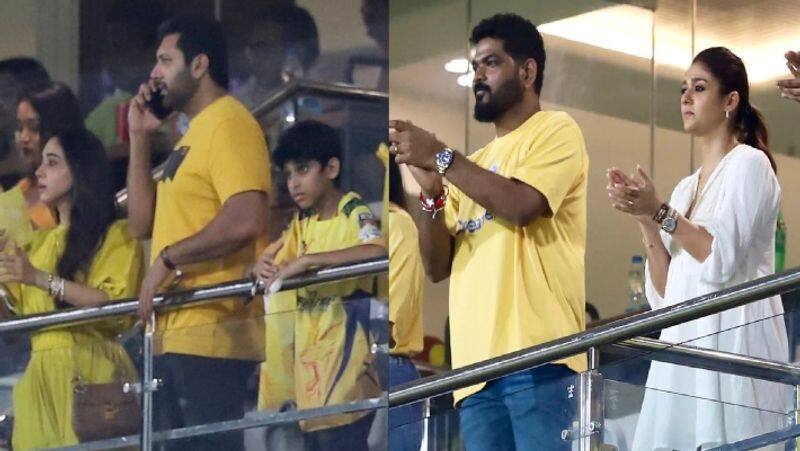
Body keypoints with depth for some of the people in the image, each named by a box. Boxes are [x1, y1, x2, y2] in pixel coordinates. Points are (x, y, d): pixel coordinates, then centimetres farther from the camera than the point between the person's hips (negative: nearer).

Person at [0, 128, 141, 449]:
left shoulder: (116, 235, 1)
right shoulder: (41, 241, 23)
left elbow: (117, 308, -14)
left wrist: (42, 279, -16)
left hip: (90, 371, -6)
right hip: (40, 373, 6)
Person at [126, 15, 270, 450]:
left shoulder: (228, 124, -8)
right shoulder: (193, 135, 22)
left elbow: (246, 220, -23)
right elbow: (143, 222, 19)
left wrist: (168, 259, -15)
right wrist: (140, 138, 14)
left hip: (212, 334, -10)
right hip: (176, 335, 10)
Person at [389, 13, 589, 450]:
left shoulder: (556, 130, 5)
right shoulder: (476, 163, 24)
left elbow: (522, 205, -13)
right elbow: (437, 266, 18)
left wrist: (440, 156, -7)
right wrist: (430, 192, 1)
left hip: (536, 353, -7)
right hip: (477, 363, 7)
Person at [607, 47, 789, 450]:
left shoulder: (748, 164, 0)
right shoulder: (686, 188, 20)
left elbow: (721, 261, -12)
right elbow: (665, 293, 14)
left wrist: (660, 212, -13)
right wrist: (645, 220, 4)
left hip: (733, 335, -7)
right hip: (685, 341, 7)